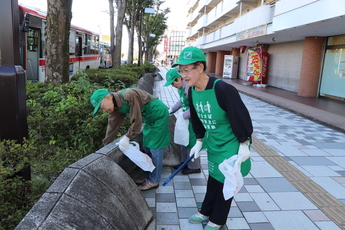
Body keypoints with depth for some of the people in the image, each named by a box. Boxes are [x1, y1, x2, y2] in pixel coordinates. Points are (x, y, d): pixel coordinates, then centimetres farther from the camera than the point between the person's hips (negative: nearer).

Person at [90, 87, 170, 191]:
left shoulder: (128, 95, -31)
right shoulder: (115, 106, -3)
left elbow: (136, 120, -28)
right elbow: (112, 126, 4)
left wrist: (127, 137, -21)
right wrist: (106, 145, 7)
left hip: (158, 115, -9)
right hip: (149, 118, 9)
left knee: (155, 149, -2)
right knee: (147, 148, 15)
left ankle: (154, 181, 12)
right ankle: (149, 177, 30)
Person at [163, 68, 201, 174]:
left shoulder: (189, 88, -26)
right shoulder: (181, 88, 5)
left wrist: (183, 116, -22)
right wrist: (171, 110, 10)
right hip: (186, 119, 10)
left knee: (192, 142, 2)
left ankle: (194, 167, 20)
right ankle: (185, 162, 36)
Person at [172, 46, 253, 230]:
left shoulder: (223, 89, -30)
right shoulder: (192, 91, -6)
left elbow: (240, 117, -23)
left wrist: (244, 145, -17)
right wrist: (199, 142, 13)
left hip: (231, 145, -6)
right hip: (213, 144, 6)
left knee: (225, 182, 9)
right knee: (213, 179, 21)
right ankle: (206, 212, 40)